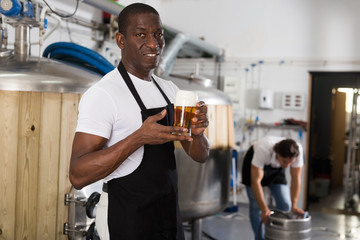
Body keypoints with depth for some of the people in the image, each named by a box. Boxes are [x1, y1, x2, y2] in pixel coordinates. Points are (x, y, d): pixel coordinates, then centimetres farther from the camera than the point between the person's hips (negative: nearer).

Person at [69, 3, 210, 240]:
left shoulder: (170, 89, 6)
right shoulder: (102, 94, -17)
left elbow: (200, 156, 5)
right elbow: (78, 175, -24)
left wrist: (197, 131, -17)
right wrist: (139, 138, -34)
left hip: (169, 210, 7)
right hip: (126, 218, -6)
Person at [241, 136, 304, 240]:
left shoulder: (298, 151, -34)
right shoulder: (263, 149, -44)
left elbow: (296, 179, -24)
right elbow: (256, 181, -42)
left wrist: (294, 206, -27)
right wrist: (264, 209, -44)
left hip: (276, 169, 3)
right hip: (254, 165, -3)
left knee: (285, 205, -5)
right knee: (256, 205, -6)